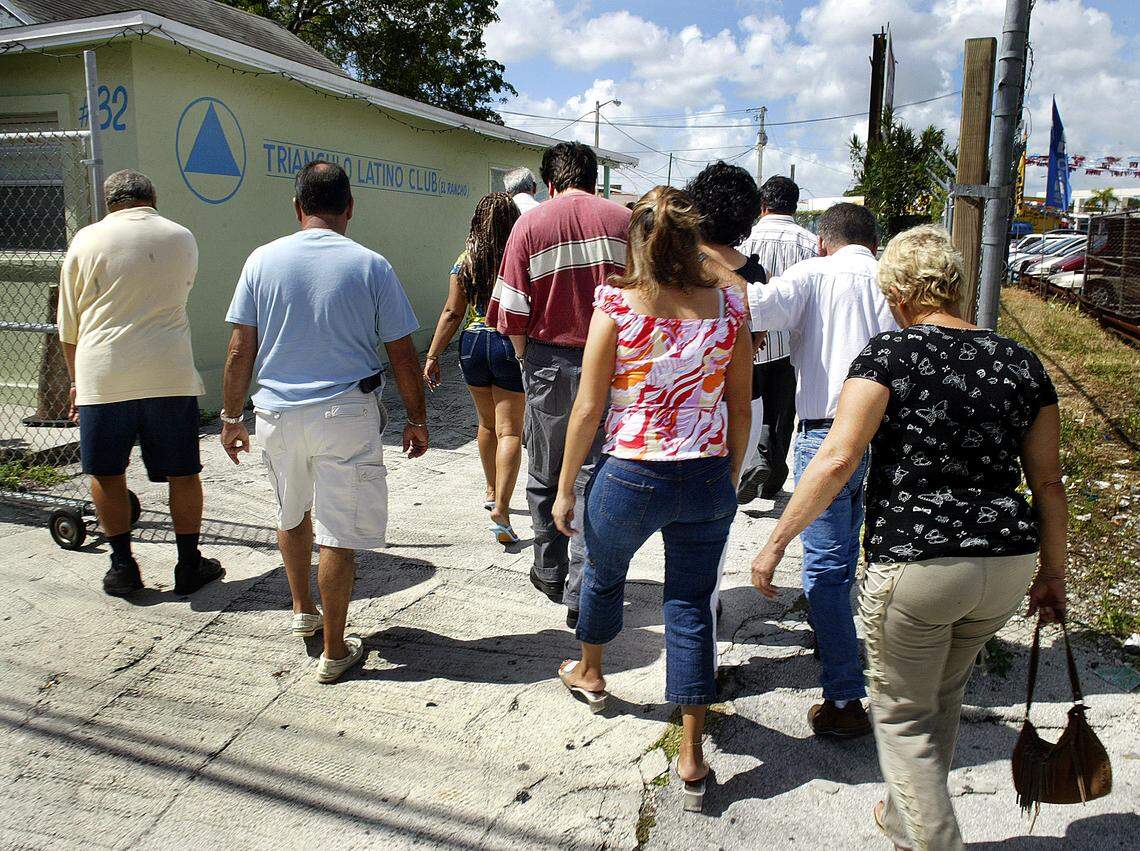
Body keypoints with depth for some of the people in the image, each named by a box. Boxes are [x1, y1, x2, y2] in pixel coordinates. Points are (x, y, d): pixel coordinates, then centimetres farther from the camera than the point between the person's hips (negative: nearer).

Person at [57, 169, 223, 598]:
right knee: (182, 472, 10)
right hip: (169, 373, 1)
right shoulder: (182, 239, 8)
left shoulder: (86, 240, 4)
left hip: (103, 374, 0)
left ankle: (122, 567, 18)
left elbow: (68, 325, 9)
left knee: (107, 473, 13)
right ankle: (189, 565, 17)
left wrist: (77, 380, 20)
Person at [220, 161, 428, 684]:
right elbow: (403, 356, -3)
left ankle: (302, 611, 41)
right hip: (347, 414, -2)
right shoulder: (370, 265, -5)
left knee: (292, 515, 25)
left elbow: (240, 352, -1)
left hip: (278, 412, 3)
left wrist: (231, 417, 10)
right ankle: (334, 651, 14)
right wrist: (417, 420, 8)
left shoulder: (263, 260, -1)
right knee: (338, 534, 5)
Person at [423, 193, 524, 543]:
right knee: (509, 431, -1)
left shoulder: (466, 260, 0)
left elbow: (452, 313, -2)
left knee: (487, 424, 21)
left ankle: (492, 492, 36)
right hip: (510, 345, -4)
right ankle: (501, 508, -12)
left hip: (473, 344, 4)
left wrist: (432, 356, 3)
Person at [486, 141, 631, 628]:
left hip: (550, 364, 0)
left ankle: (550, 573, 31)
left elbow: (513, 314, -5)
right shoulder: (624, 222, -1)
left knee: (545, 478, 17)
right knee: (594, 479, 5)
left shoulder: (530, 225, -2)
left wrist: (526, 358, 11)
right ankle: (582, 594, 7)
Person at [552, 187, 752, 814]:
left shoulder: (615, 307, -10)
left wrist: (565, 487, 1)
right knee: (691, 608, 11)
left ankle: (590, 673, 53)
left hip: (630, 477, -2)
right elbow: (741, 408, 4)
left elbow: (588, 409, -9)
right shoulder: (729, 307, -2)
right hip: (707, 479, 2)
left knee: (603, 574, 26)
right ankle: (691, 758, 18)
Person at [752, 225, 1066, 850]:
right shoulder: (1021, 363, 7)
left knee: (903, 715, 16)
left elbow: (837, 458, -18)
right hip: (1009, 561, 6)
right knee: (942, 695, 27)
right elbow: (1048, 483, 9)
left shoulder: (889, 354, -8)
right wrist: (1052, 575, 20)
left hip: (916, 564, -6)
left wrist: (776, 543, -12)